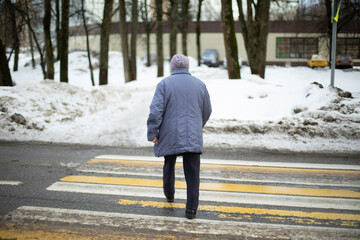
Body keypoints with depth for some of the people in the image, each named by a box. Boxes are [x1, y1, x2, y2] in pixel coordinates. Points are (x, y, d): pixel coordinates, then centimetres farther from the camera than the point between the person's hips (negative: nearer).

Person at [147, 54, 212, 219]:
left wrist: (152, 133, -6)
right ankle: (191, 209, -4)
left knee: (169, 166, 22)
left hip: (170, 136, 0)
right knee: (192, 173, 0)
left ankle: (169, 194, 43)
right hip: (193, 137, 1)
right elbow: (207, 111, 16)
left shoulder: (164, 84, -2)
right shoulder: (200, 84, 7)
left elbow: (156, 110, -12)